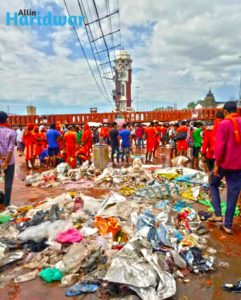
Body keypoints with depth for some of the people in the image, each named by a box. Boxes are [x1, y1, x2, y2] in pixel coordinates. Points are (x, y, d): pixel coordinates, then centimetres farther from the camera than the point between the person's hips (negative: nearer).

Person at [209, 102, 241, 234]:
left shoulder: (224, 124, -9)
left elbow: (219, 145, -14)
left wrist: (216, 164, -9)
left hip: (225, 162, -3)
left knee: (213, 185, 19)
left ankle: (218, 214, 9)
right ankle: (228, 225, 12)